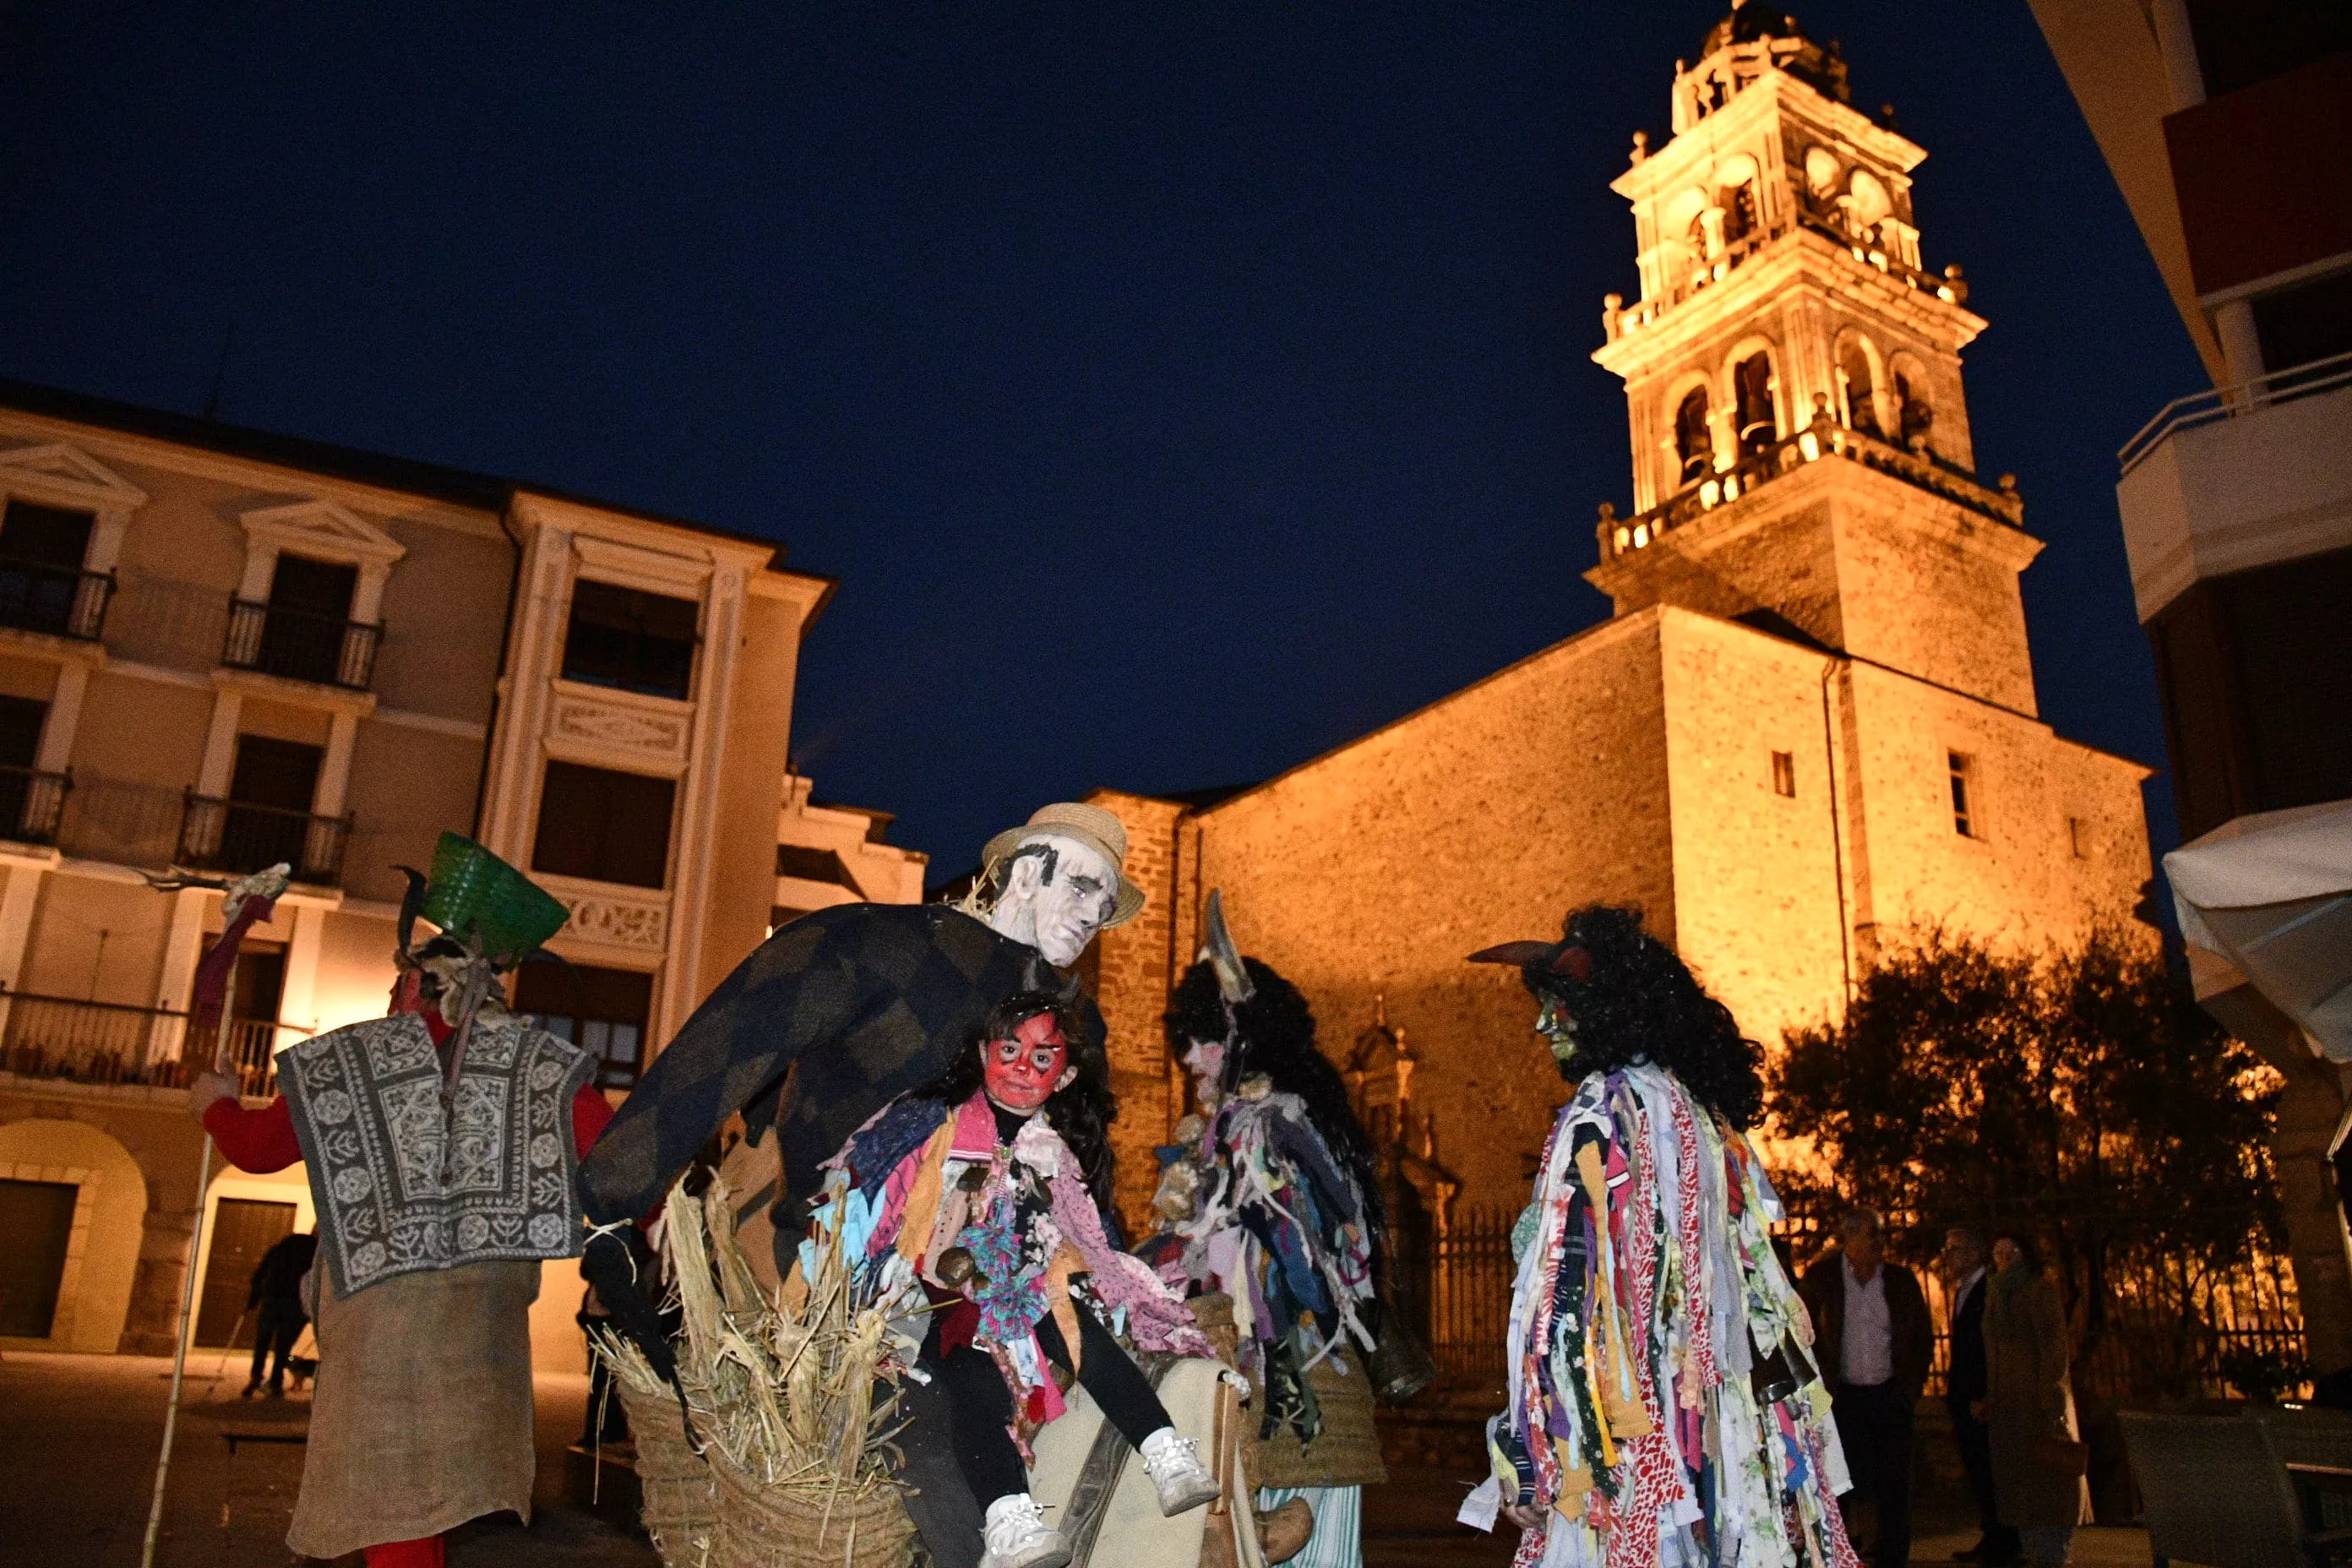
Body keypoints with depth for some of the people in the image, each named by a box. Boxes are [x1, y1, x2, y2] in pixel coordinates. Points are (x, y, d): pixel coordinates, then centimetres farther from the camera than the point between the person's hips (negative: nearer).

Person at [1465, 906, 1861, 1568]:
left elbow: (1567, 1287, -17)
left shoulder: (1602, 1110, -11)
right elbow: (1752, 1290, 15)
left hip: (1622, 1434, -8)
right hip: (1717, 1431, 8)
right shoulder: (1707, 1113, 13)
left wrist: (1528, 1457, -15)